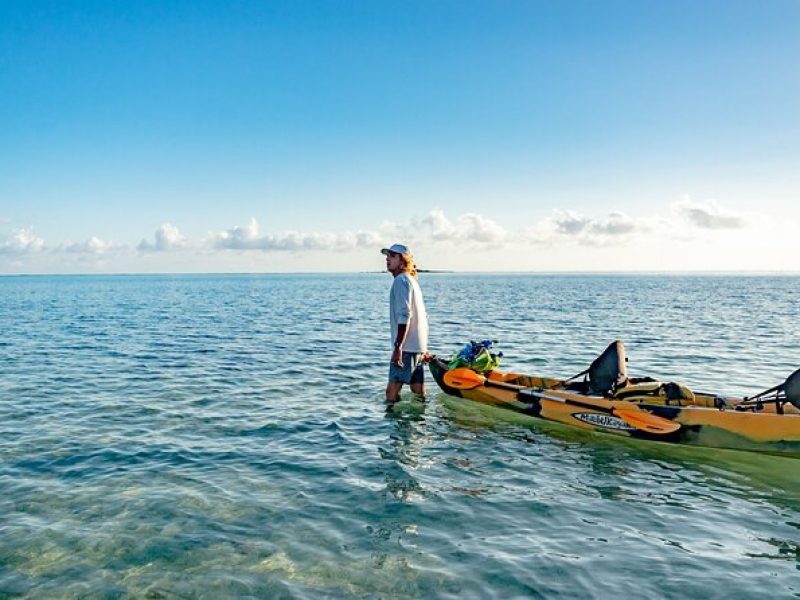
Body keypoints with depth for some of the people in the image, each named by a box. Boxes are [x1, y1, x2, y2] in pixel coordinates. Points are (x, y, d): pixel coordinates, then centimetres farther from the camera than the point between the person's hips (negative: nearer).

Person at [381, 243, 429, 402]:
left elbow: (404, 316, -20)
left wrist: (398, 346, -23)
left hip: (406, 347, -10)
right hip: (418, 347, 10)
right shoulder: (412, 280, 20)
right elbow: (423, 317, 20)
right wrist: (423, 349, 23)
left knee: (392, 391, -9)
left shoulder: (401, 280, -10)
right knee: (418, 394, 12)